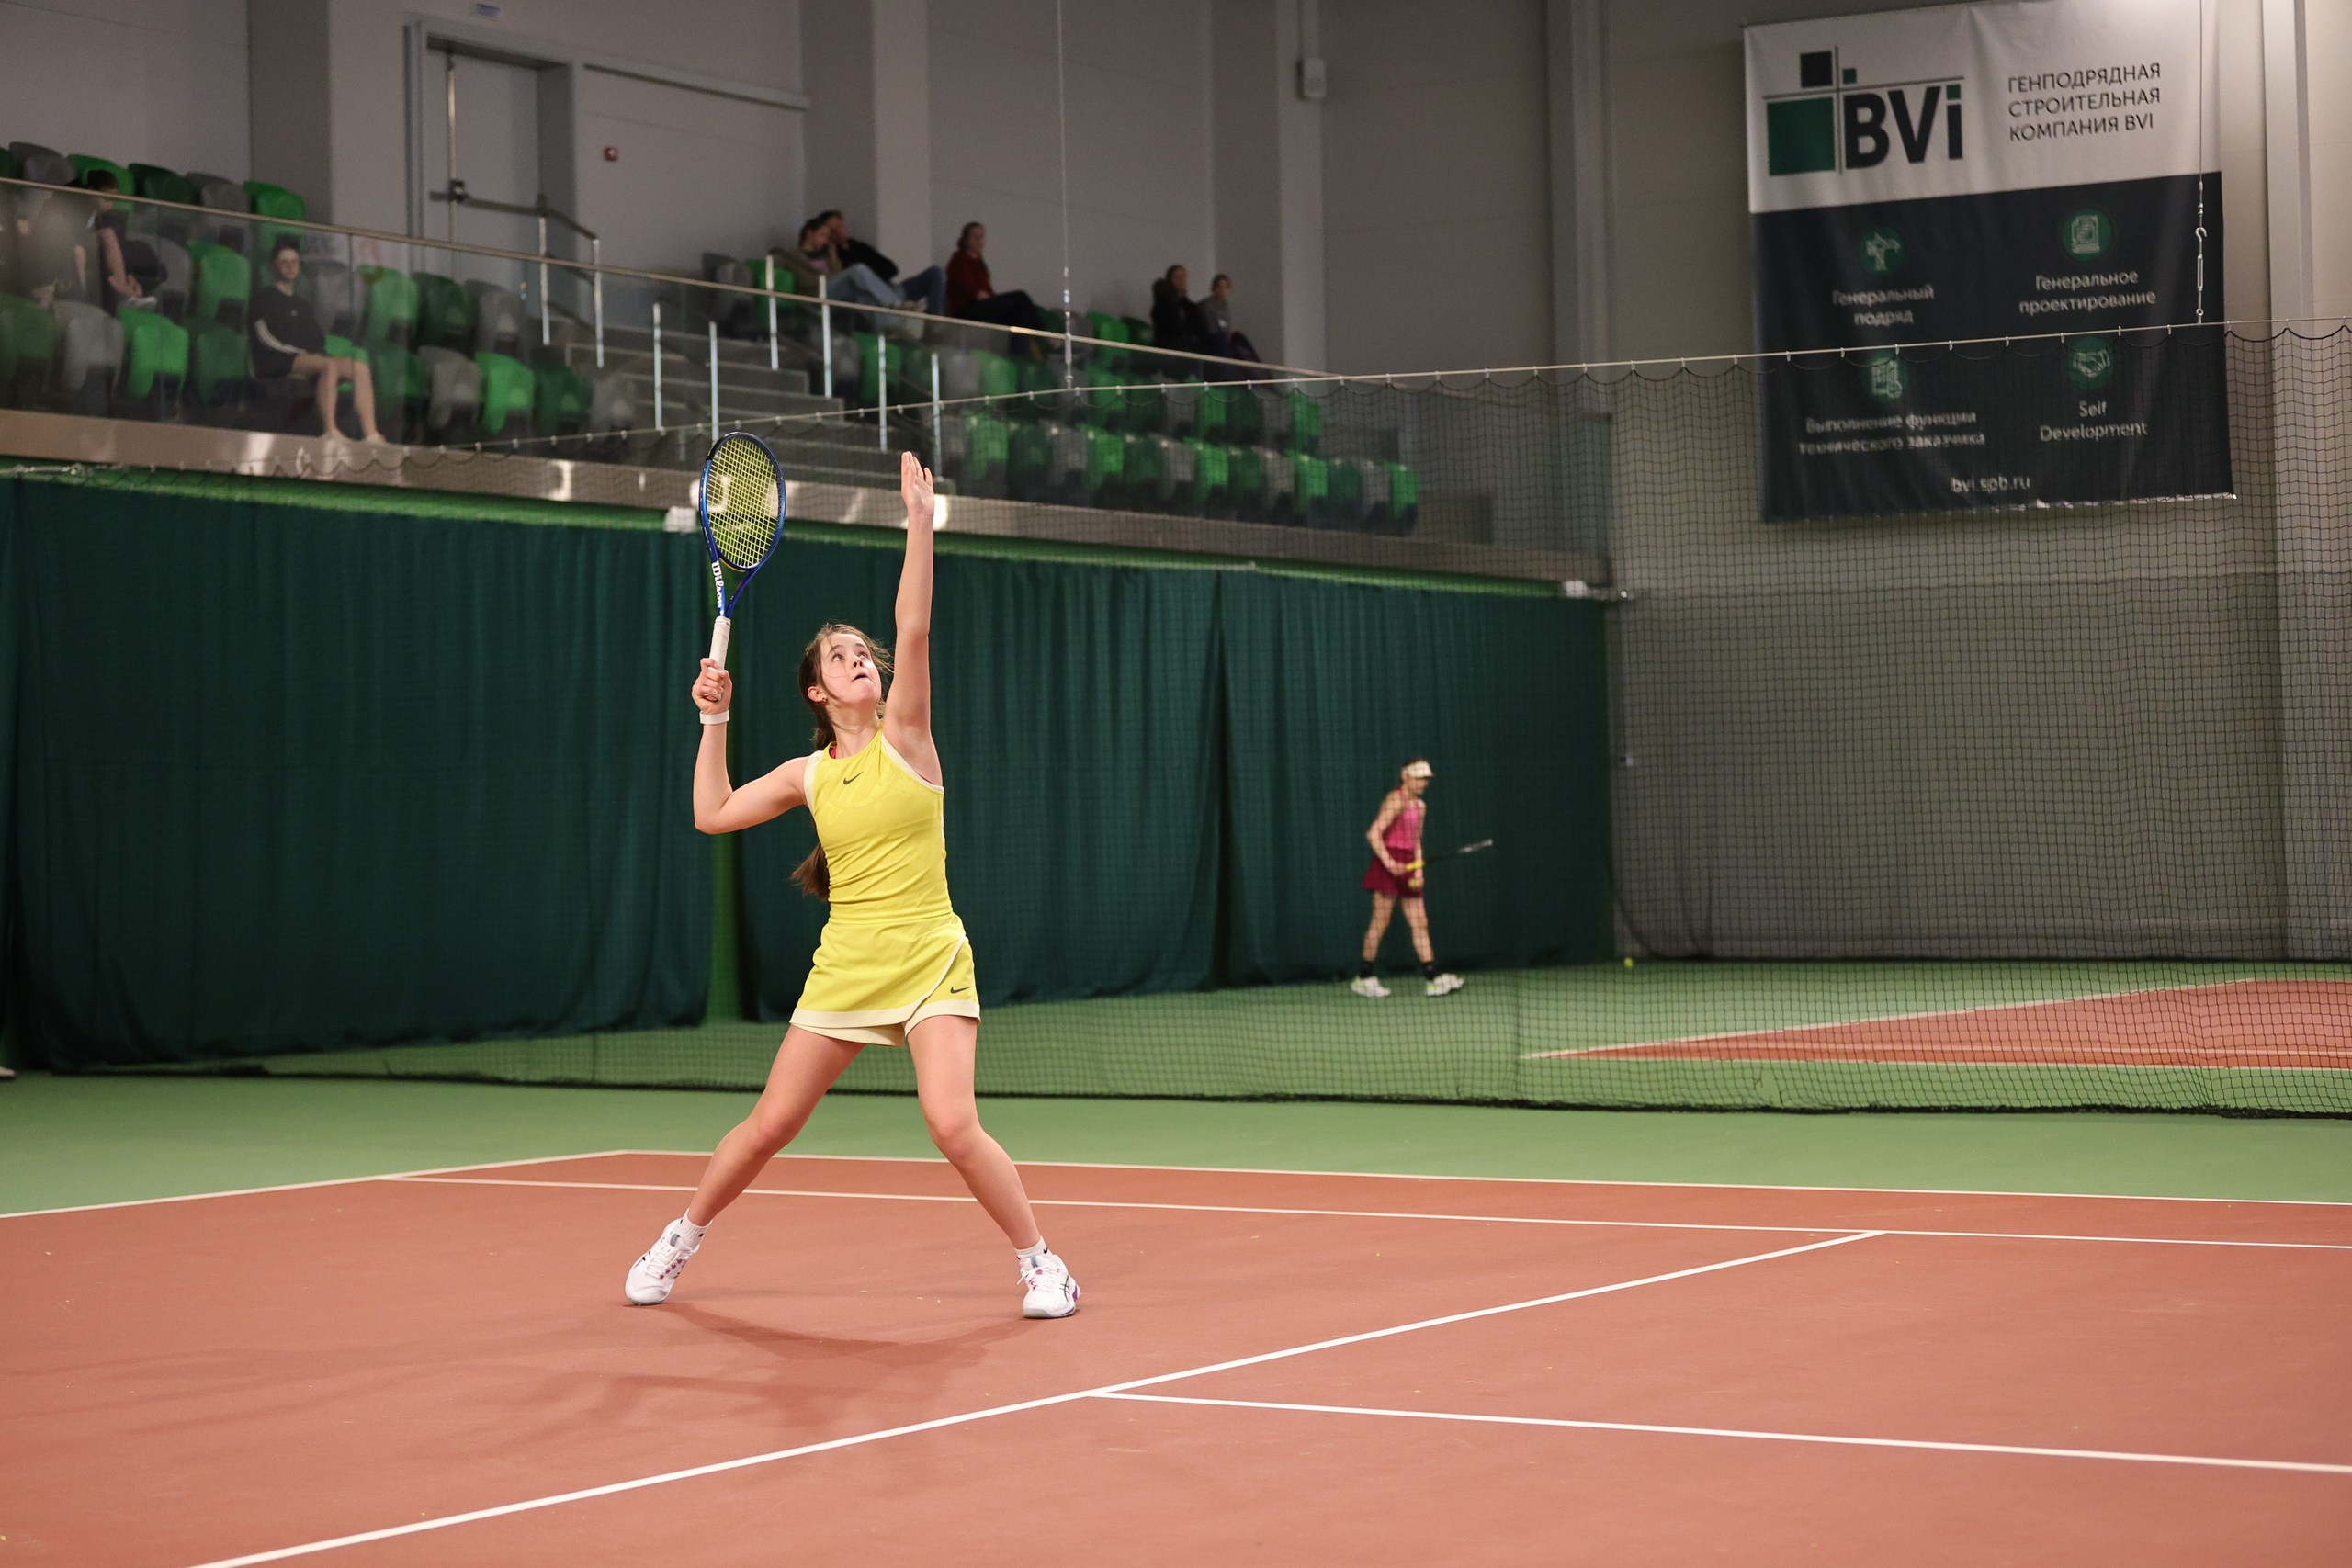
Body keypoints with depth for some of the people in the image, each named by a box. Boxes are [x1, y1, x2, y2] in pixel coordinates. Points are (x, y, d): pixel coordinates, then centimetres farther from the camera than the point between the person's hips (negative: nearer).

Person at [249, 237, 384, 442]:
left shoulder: (305, 305, 31)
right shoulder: (263, 297, 11)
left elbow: (319, 341, 22)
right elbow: (266, 338, -3)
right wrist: (299, 353, -11)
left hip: (309, 359, 7)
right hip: (277, 363, -7)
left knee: (360, 367, -17)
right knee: (330, 364, -36)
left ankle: (370, 433, -32)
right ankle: (330, 431, -47)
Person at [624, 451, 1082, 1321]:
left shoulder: (903, 737, -2)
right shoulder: (809, 775, 7)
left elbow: (914, 630, -14)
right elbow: (713, 815, 13)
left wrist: (920, 524, -23)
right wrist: (715, 720, 8)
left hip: (930, 963, -3)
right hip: (844, 970, 3)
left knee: (954, 1125, -19)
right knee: (768, 1125, 7)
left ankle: (1041, 1263, -3)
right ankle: (679, 1242, 28)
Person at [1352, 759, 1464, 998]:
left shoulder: (1420, 806, 14)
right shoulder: (1396, 801, -11)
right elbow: (1373, 834, -17)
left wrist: (1418, 870, 5)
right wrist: (1389, 863, -24)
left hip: (1407, 867, 8)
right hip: (1388, 865, -8)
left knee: (1420, 923, 3)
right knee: (1380, 922, -4)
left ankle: (1434, 978, 0)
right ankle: (1364, 978, 5)